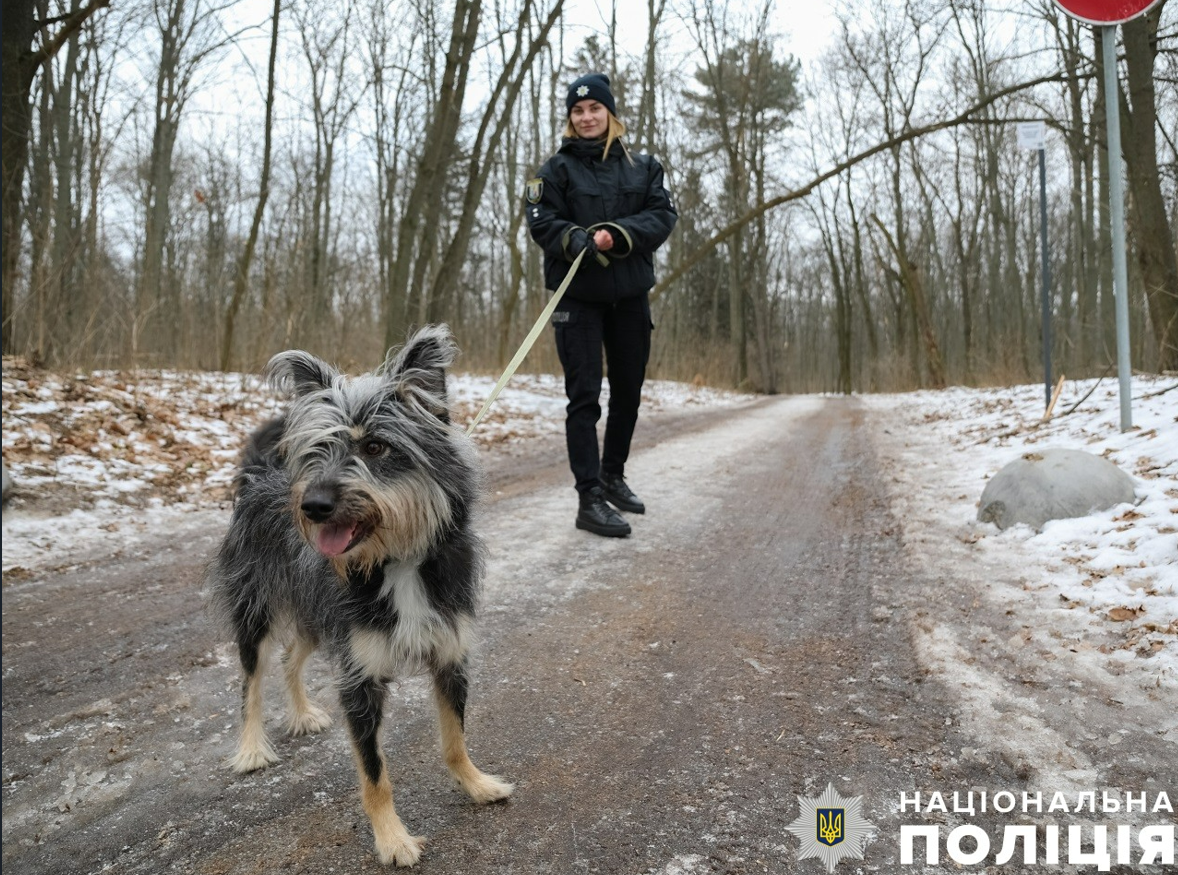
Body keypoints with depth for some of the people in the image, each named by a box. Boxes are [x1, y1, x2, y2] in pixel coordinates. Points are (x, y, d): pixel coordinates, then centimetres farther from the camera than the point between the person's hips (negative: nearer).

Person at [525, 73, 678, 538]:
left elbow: (663, 214, -1)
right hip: (577, 296, -4)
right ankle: (589, 499, -6)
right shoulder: (557, 168, 2)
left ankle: (613, 476, 32)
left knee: (628, 391, 13)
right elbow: (541, 221, -7)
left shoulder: (643, 166, 10)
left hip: (630, 296, 4)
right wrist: (578, 241, -26)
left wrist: (618, 235, -18)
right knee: (584, 395, -8)